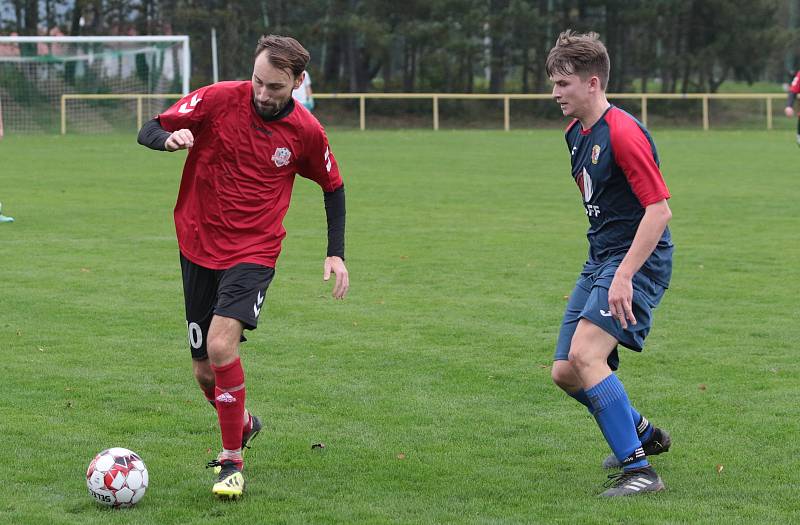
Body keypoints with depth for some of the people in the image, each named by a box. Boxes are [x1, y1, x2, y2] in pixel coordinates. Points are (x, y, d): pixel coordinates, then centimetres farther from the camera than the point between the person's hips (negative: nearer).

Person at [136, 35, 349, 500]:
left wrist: (336, 253, 5)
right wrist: (170, 138, -28)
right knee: (205, 370, 8)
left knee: (221, 345, -25)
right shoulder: (218, 100, -10)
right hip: (198, 247, 2)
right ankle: (244, 425, 41)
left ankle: (233, 461, -11)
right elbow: (148, 131, -4)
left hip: (254, 252, -2)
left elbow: (333, 186, 11)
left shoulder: (306, 132, -7)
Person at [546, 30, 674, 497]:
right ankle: (643, 434, 32)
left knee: (586, 354, -26)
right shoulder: (576, 133, 11)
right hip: (600, 260, 10)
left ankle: (638, 471, -24)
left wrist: (624, 275, -26)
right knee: (565, 372, 8)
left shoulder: (623, 133, -18)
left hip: (638, 261, -10)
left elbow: (659, 210, -22)